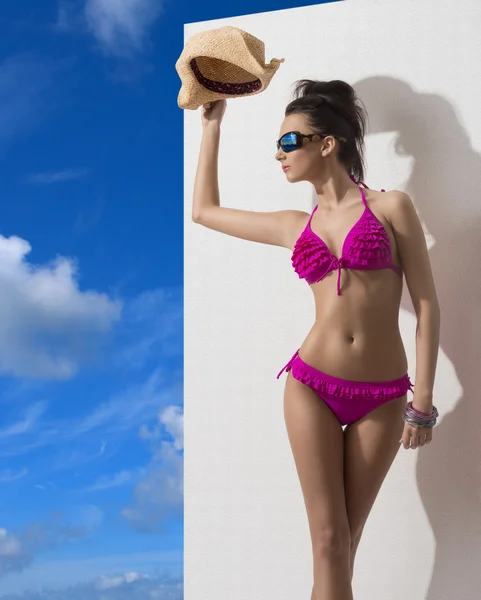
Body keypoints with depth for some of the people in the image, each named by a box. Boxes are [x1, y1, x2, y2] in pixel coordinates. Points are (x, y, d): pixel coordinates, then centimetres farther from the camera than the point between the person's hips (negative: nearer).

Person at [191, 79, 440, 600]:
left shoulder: (390, 206, 0)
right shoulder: (295, 226, 10)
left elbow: (426, 306, -2)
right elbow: (204, 210, 21)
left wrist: (422, 402, -7)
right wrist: (212, 125, 22)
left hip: (382, 398, -1)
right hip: (313, 387, 2)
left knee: (344, 543, 7)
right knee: (329, 540, -1)